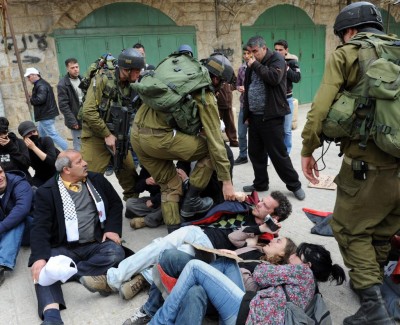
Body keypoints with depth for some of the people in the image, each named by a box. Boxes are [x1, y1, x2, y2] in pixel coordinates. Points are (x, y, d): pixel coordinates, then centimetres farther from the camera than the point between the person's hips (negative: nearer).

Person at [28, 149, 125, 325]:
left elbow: (115, 203, 14)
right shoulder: (47, 191, -4)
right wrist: (40, 257, -29)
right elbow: (40, 227, -12)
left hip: (95, 245, 2)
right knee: (43, 268, -30)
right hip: (64, 249, -1)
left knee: (116, 252, -28)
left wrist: (112, 229, -3)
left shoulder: (96, 180, 6)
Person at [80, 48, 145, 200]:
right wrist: (107, 135, -17)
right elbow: (88, 111, -19)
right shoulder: (102, 79, -13)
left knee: (130, 175, 12)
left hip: (117, 137, 6)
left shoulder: (131, 86, 4)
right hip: (96, 136, -6)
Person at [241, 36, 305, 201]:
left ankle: (294, 185, 12)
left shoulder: (276, 59, -4)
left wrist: (256, 65, -14)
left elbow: (274, 78, -25)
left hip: (271, 117, -7)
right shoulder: (252, 64, 15)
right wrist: (246, 113, 16)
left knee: (278, 154, -3)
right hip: (254, 116, 7)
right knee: (255, 153, 12)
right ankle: (260, 183, 27)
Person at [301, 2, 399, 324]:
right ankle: (372, 281, 39)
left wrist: (308, 150, -2)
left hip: (367, 165, -6)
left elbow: (321, 107, -11)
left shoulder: (346, 55, -1)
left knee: (350, 229, 10)